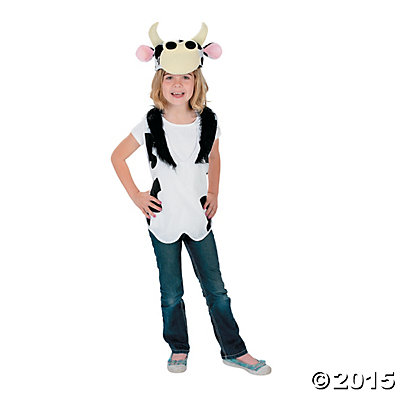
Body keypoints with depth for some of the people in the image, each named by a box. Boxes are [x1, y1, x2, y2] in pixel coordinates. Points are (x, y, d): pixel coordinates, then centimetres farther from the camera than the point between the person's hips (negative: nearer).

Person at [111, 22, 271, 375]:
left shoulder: (208, 122, -3)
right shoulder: (150, 126, -10)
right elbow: (117, 157, 2)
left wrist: (214, 194, 9)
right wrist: (136, 196, -3)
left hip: (199, 218, 2)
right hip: (163, 219, -1)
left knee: (216, 290, 8)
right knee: (171, 294, 11)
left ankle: (234, 351, 23)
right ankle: (179, 349, 31)